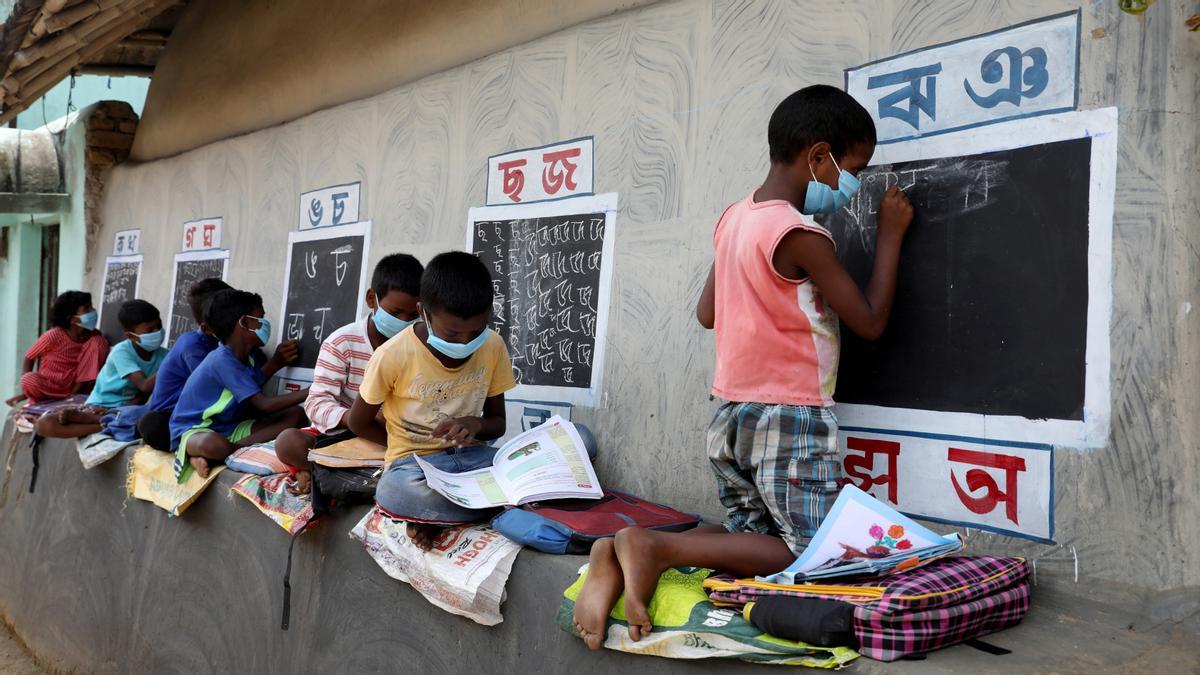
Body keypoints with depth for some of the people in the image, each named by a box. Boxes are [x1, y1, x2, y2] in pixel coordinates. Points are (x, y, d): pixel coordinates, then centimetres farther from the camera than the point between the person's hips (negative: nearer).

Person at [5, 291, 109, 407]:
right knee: (29, 380, -36)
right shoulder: (53, 335, -14)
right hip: (48, 386, -2)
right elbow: (29, 357, -1)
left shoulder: (94, 337, -6)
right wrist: (27, 390, -6)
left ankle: (75, 395, -21)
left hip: (75, 385, 2)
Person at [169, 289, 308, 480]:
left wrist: (277, 362, 12)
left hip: (230, 428, 10)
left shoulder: (248, 356, 5)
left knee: (296, 415, -12)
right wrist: (310, 392, -26)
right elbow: (263, 405, -25)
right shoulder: (223, 360, -22)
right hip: (193, 430, -10)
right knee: (214, 445, -48)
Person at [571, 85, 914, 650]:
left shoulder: (734, 218, 9)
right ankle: (656, 548, -12)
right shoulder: (802, 236, -15)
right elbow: (870, 321, -8)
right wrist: (890, 235, 2)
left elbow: (707, 312, 15)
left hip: (731, 417, 8)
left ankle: (619, 556, -4)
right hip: (791, 419, -8)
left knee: (750, 537, 15)